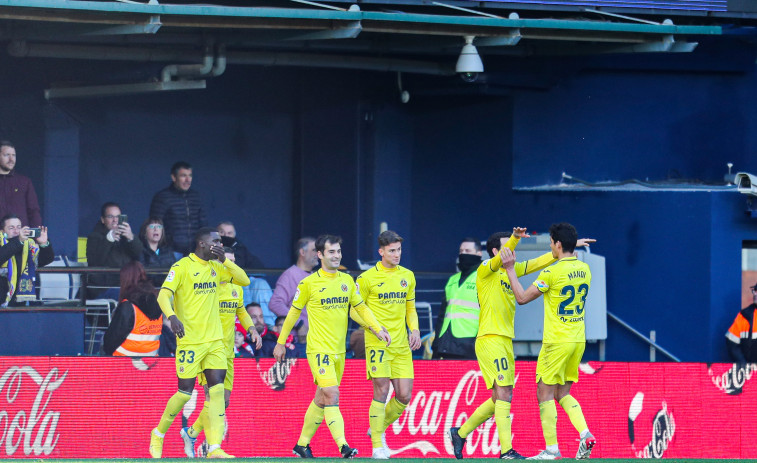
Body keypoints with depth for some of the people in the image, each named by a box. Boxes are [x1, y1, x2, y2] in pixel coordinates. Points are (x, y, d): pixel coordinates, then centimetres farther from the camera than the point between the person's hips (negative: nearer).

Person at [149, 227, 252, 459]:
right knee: (185, 392, -3)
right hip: (190, 341, -6)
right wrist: (172, 317, -35)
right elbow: (163, 295, -16)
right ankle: (158, 434, 20)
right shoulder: (182, 267, -8)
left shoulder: (216, 267, 12)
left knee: (217, 389, -6)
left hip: (214, 340, 6)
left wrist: (224, 260, -1)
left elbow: (244, 280, 12)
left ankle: (214, 448, -9)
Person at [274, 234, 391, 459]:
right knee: (332, 395, -18)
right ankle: (343, 446, -25)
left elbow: (361, 307, 15)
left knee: (321, 399, 13)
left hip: (339, 351, 6)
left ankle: (302, 445, 26)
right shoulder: (309, 283, -6)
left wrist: (378, 329, 2)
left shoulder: (347, 281, 7)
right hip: (319, 349, -6)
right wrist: (281, 343, 8)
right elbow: (293, 313, 3)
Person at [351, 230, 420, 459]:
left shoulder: (407, 276, 12)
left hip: (402, 345, 5)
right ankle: (377, 445, -3)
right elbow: (355, 311, 0)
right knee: (381, 392, -10)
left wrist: (415, 330, 4)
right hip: (377, 344, -5)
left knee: (404, 396, 0)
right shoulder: (367, 278, -3)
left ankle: (379, 429, 24)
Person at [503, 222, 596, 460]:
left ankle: (551, 449, -1)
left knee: (545, 393, 2)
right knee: (563, 393, 16)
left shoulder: (551, 273, -16)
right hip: (578, 341, 7)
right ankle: (585, 435, -3)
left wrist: (511, 269, 1)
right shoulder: (584, 269, 5)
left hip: (556, 341, -7)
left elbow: (522, 297, -8)